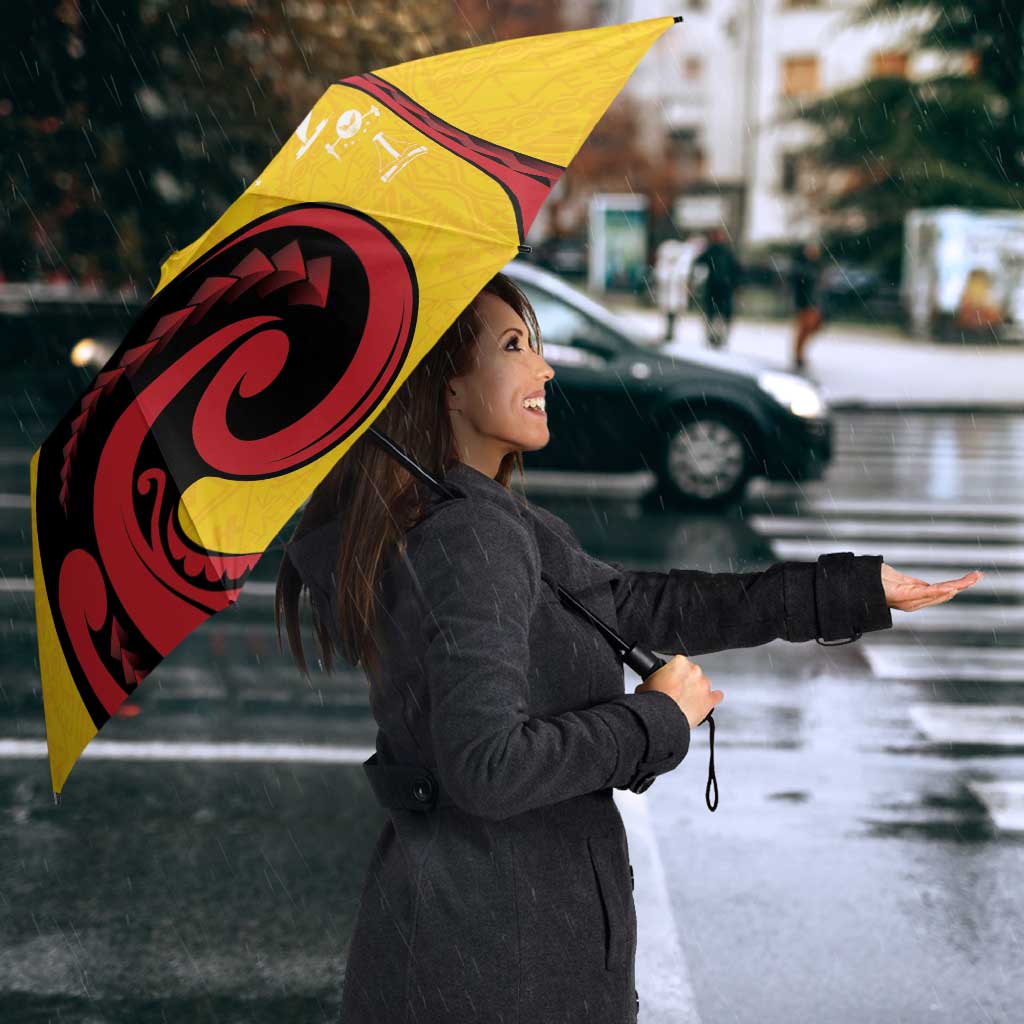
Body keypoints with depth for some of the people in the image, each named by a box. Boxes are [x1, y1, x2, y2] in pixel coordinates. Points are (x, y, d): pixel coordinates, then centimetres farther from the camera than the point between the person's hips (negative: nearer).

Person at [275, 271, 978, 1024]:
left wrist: (857, 590, 10)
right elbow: (486, 764, -29)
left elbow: (640, 606, 9)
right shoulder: (469, 539, -22)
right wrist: (658, 719, -16)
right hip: (497, 944, -9)